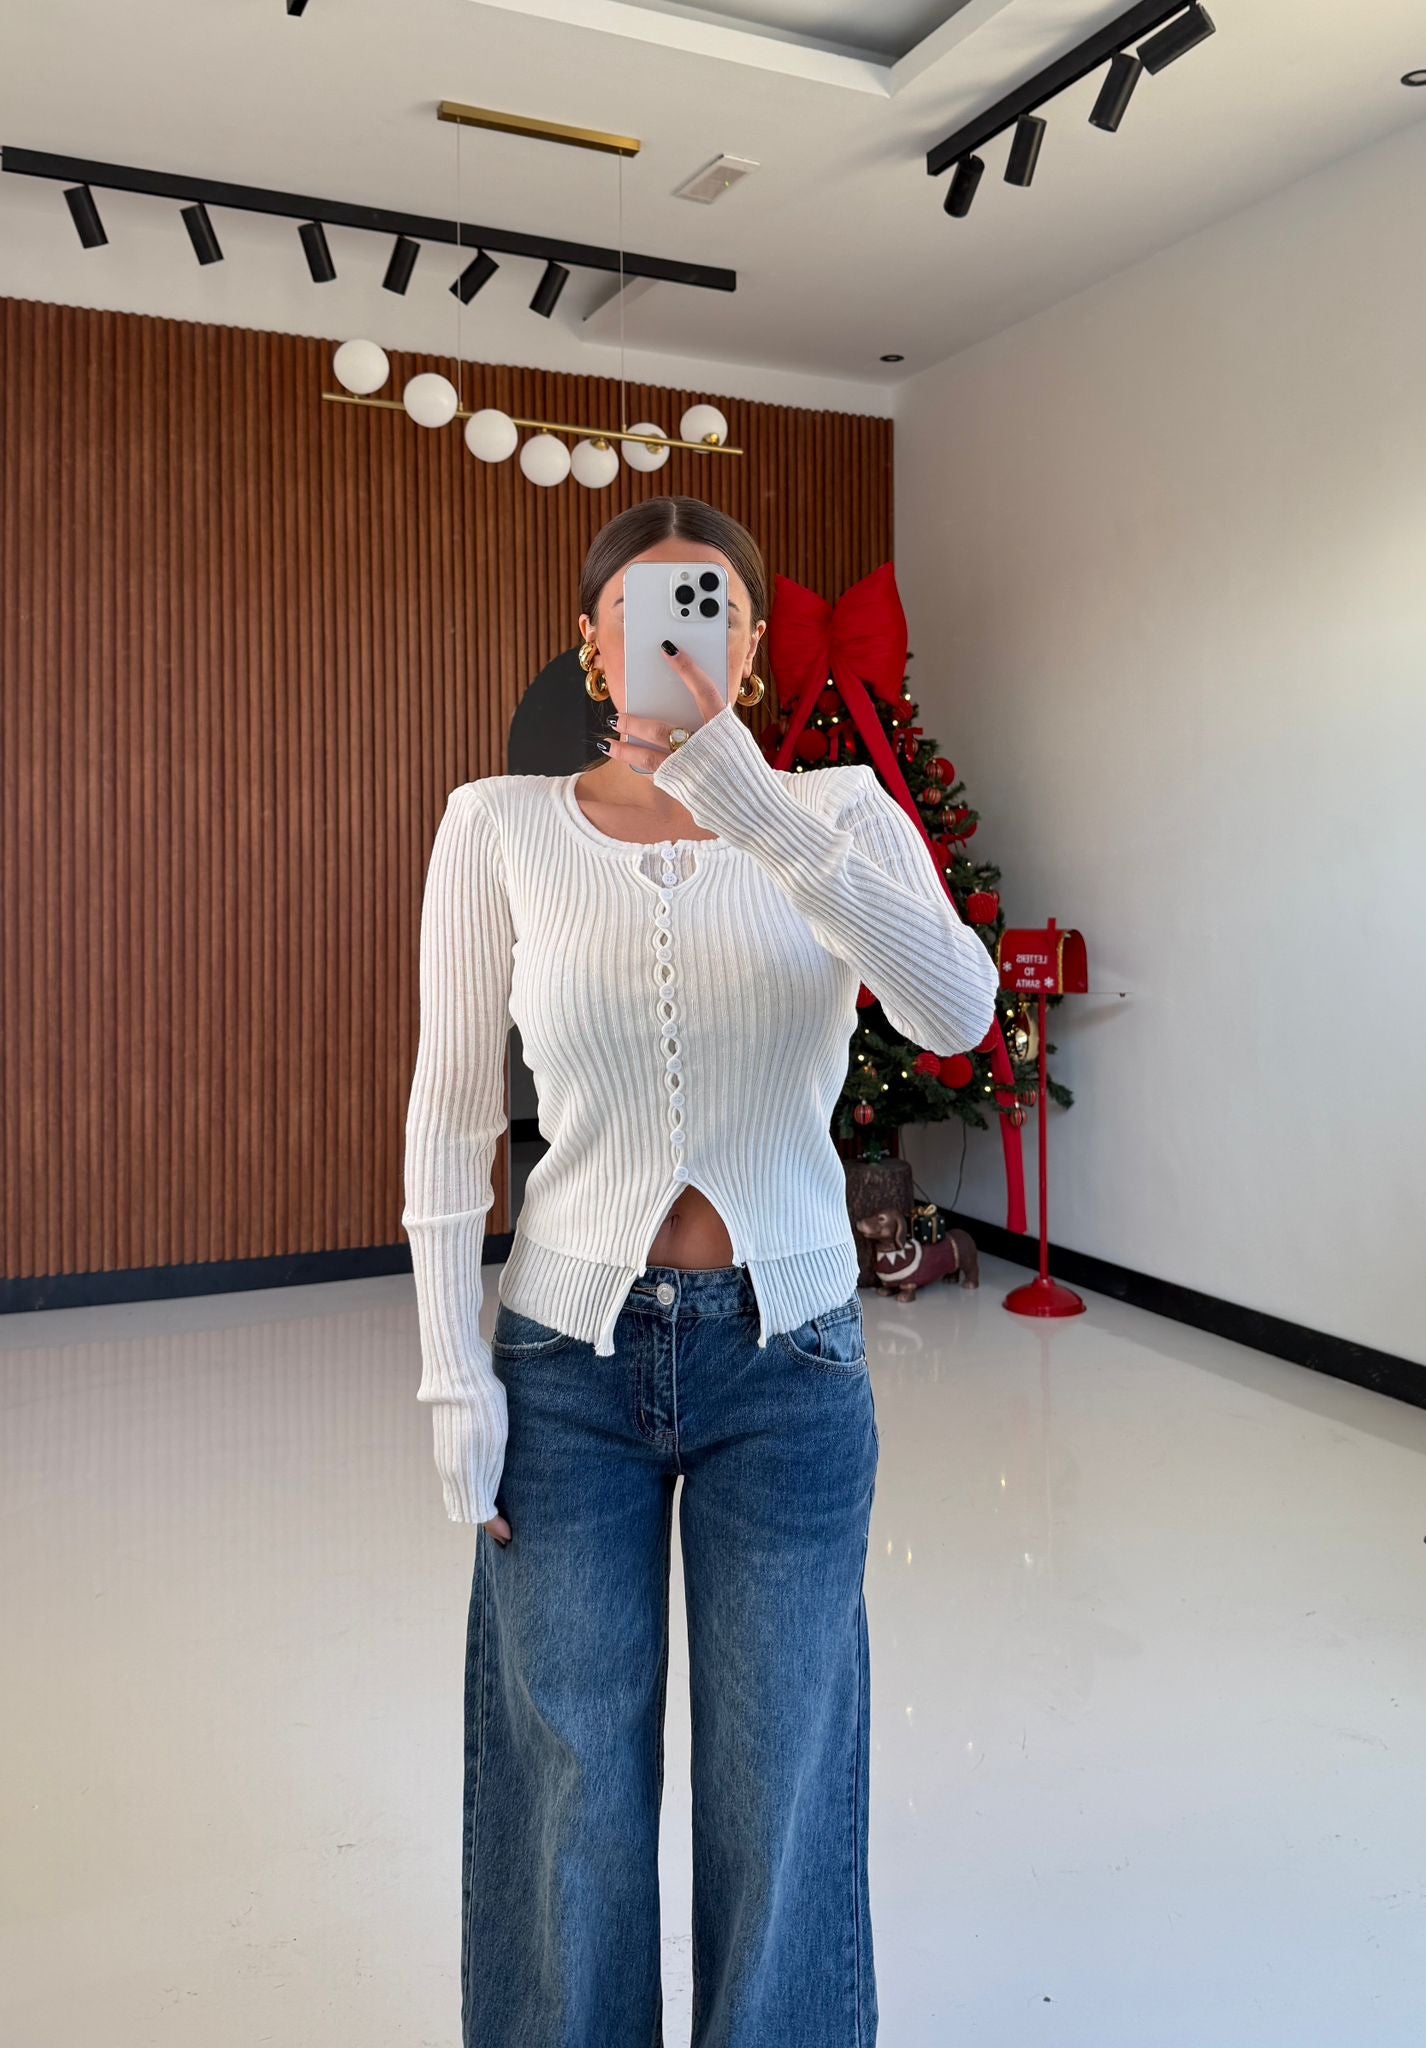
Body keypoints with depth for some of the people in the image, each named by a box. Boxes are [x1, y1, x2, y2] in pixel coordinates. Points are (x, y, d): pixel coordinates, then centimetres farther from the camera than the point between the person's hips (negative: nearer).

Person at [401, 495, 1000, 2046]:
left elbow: (955, 1010, -25)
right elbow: (449, 1115, -1)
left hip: (787, 1352, 0)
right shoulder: (500, 826, -5)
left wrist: (746, 800, -36)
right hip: (567, 1350, 1)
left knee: (780, 1783, 15)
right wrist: (452, 1372, -4)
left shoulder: (839, 812, -5)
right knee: (573, 1781, 16)